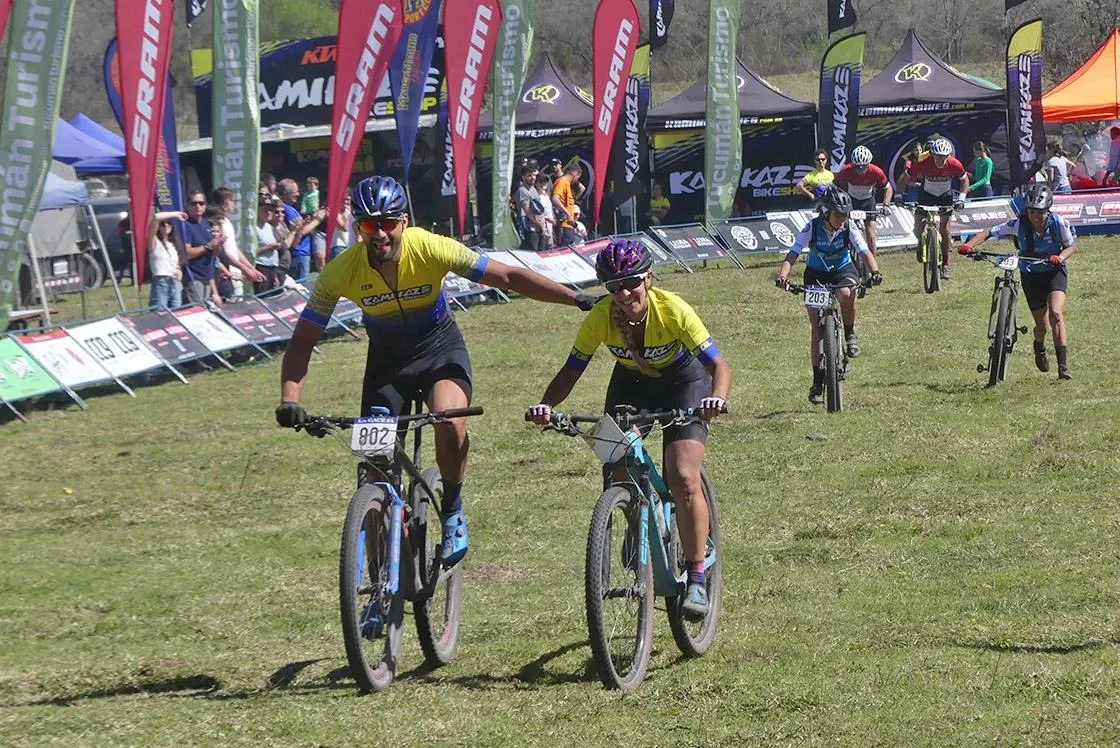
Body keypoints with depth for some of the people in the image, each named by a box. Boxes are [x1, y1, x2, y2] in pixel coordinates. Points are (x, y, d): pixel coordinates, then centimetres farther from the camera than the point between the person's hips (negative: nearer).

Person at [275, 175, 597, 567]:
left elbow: (509, 277, -21)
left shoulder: (431, 249, -26)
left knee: (451, 422, -33)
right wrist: (290, 401, -31)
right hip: (387, 357, 2)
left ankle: (452, 511, -7)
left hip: (440, 347, -2)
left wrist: (576, 298, -28)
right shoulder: (341, 272, -23)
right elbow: (303, 340, -17)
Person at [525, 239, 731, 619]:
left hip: (682, 381, -3)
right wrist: (546, 405, -41)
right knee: (618, 470, -13)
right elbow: (571, 370, -21)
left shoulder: (672, 310, -34)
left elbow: (719, 365, -34)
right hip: (631, 382, 3)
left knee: (684, 481, -18)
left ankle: (696, 578, -7)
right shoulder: (600, 317, -26)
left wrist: (717, 399, -55)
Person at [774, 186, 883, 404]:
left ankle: (850, 334, -11)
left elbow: (865, 252, -21)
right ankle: (817, 382, 2)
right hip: (816, 275, 0)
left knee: (846, 293, -39)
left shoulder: (848, 229, -17)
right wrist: (782, 276, -42)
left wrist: (875, 271, -41)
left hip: (842, 271, 0)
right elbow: (792, 255, -24)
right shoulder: (812, 229, -21)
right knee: (816, 329, -6)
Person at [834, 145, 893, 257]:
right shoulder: (847, 170, -26)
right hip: (851, 200, 0)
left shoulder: (876, 172, -26)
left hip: (868, 201, 0)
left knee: (870, 236, -9)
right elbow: (834, 186, -15)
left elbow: (888, 189, -12)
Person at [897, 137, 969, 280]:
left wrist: (961, 197, -18)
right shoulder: (923, 164, -30)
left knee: (945, 228, -13)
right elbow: (905, 178, -16)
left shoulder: (954, 165, -26)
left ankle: (945, 264, 1)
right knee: (918, 232, -9)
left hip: (945, 196, 0)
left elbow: (965, 180, -6)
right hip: (926, 195, 0)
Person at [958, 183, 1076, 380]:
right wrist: (969, 245, -34)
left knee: (1056, 314, -24)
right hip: (1031, 275, 1)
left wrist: (1061, 257, -26)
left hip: (1054, 271, -1)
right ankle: (1039, 348, 42)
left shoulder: (1058, 223, -18)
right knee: (1042, 325, 4)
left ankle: (1063, 366, -22)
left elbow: (1072, 246, -4)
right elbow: (989, 233, -18)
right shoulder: (1018, 224, -20)